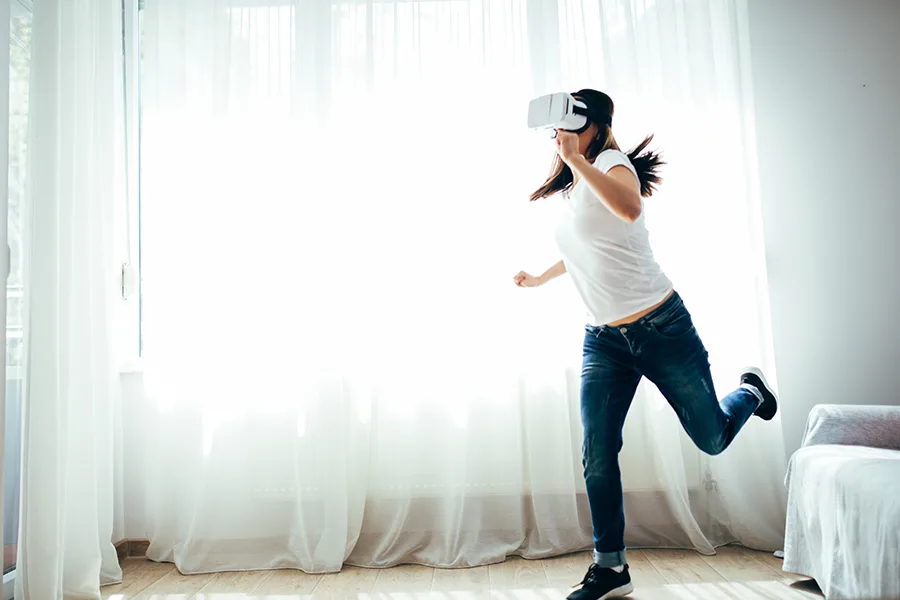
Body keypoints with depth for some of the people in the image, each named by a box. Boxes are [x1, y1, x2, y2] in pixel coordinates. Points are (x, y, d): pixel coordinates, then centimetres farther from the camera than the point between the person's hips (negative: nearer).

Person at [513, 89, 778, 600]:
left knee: (712, 438, 10)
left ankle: (752, 390, 43)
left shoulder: (611, 161, -10)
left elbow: (630, 208, -36)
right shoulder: (571, 191, 12)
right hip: (603, 341, 6)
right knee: (597, 456, -4)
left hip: (661, 327, -6)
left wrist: (576, 160, -36)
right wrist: (541, 277, 35)